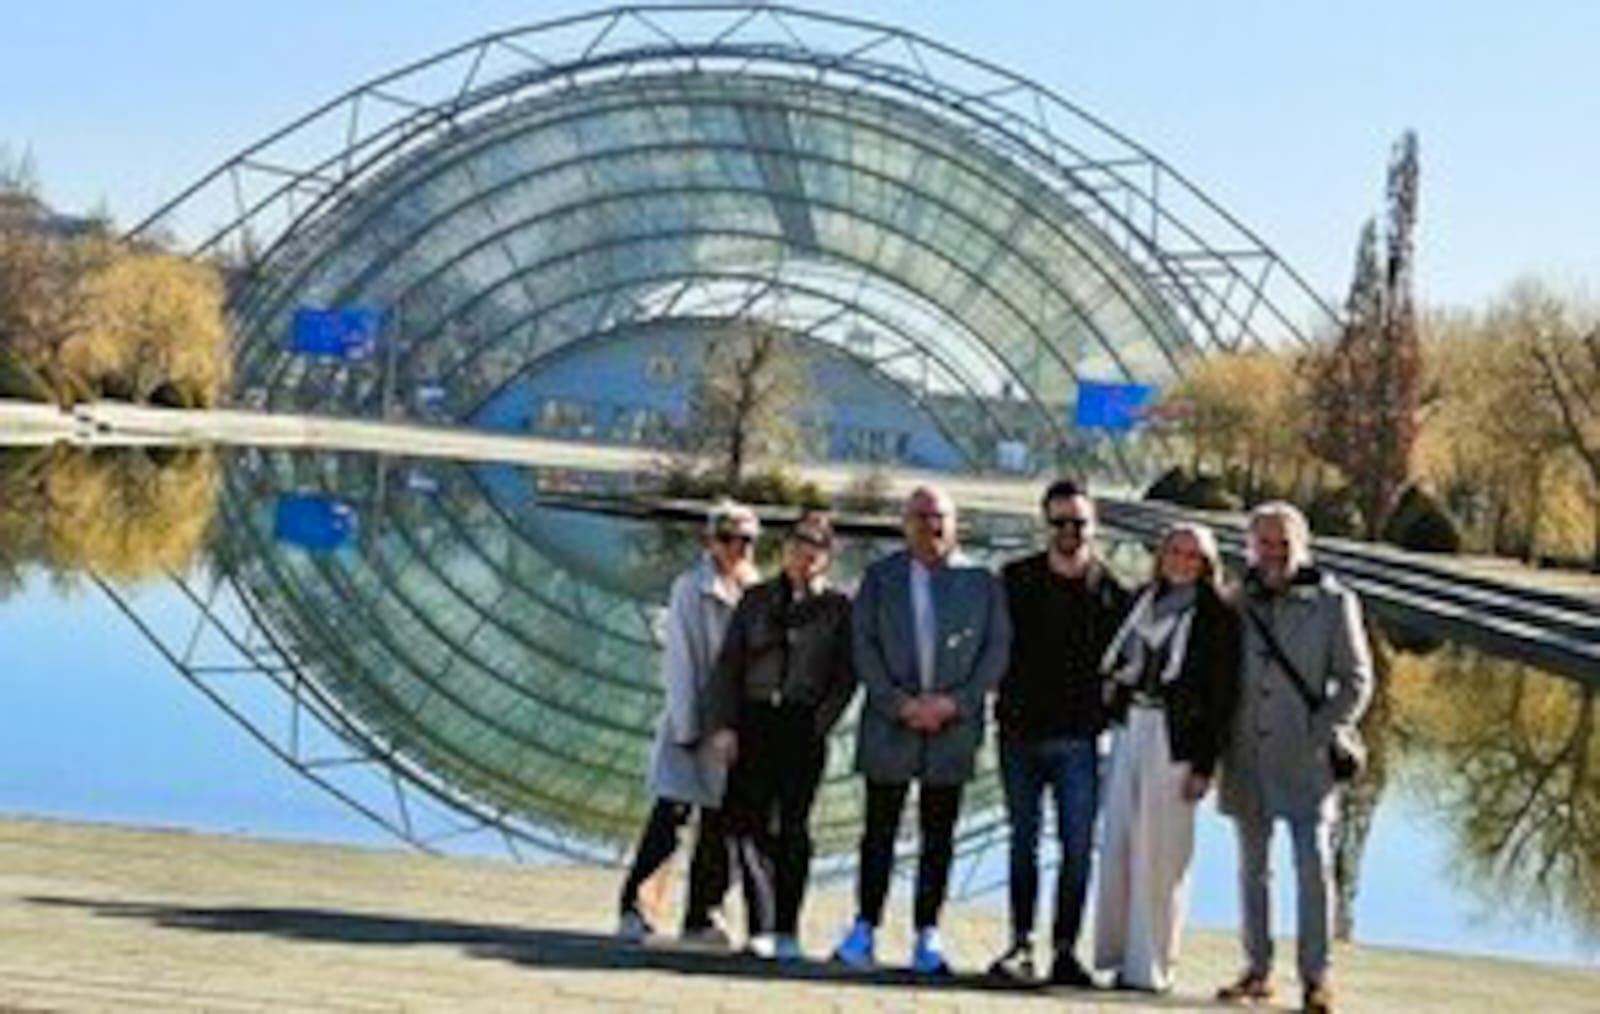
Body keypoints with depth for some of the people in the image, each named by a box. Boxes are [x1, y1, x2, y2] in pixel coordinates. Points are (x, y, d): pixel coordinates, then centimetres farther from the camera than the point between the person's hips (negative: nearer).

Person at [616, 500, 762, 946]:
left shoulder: (754, 591, 9)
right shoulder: (690, 588, -4)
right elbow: (680, 660, -6)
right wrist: (686, 727, -10)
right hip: (693, 722, -5)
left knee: (719, 826, 5)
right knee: (669, 817, -10)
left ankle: (699, 917, 11)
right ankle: (630, 905, -1)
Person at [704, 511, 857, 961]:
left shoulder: (838, 608, 6)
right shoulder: (757, 599, 11)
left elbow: (846, 676, 3)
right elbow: (728, 665, 9)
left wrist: (819, 725, -7)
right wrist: (724, 725, -1)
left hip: (803, 727, -2)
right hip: (753, 721, 2)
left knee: (792, 827, -2)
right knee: (746, 822, -6)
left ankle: (786, 931, 4)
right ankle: (762, 926, 0)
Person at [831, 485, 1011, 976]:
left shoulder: (981, 582, 8)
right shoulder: (880, 577, 7)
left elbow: (996, 650, 3)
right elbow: (864, 645, 0)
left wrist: (955, 703, -9)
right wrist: (899, 704, -11)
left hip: (953, 726, 1)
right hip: (889, 724, 0)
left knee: (939, 838, 3)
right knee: (880, 833, 2)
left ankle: (927, 938, 9)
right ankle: (864, 930, 8)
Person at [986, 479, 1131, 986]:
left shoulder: (1111, 591, 3)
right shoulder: (1017, 579, 6)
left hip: (1077, 737, -1)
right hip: (1020, 731, 1)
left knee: (1077, 845, -2)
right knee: (1023, 842, 6)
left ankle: (1065, 948, 4)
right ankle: (1021, 944, 10)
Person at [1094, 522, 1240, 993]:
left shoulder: (1218, 616, -4)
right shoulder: (1144, 600, 13)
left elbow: (1222, 695, -8)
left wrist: (1204, 764, -12)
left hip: (1174, 738, -6)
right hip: (1129, 729, 6)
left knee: (1157, 855, -4)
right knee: (1117, 844, 6)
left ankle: (1150, 964, 3)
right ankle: (1116, 952, 14)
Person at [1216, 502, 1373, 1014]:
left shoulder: (1333, 603, -1)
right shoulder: (1239, 604, 8)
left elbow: (1356, 681, 0)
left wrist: (1321, 737, -10)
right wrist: (1216, 743, 4)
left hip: (1306, 762, -3)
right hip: (1248, 759, 4)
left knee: (1314, 865, -5)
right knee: (1252, 866, 9)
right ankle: (1257, 970, 18)